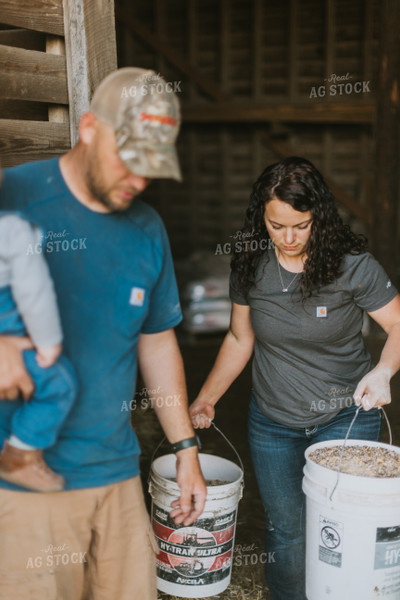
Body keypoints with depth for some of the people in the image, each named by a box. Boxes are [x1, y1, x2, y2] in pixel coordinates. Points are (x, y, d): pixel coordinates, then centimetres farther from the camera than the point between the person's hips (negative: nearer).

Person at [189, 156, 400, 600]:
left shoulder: (352, 265, -15)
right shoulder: (250, 267, -5)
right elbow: (240, 339, 7)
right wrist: (206, 398, 6)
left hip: (346, 417, -2)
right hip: (273, 421, 3)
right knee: (286, 532, 12)